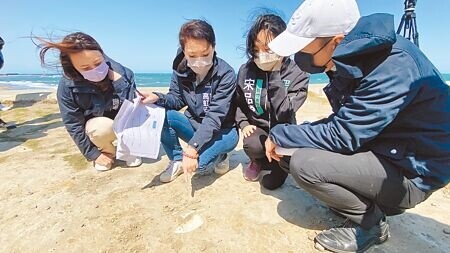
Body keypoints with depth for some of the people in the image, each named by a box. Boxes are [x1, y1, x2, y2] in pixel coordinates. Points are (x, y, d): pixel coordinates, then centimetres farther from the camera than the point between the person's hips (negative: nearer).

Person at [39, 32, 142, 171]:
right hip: (95, 128, -1)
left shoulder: (123, 73, -21)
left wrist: (119, 82, -35)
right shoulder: (67, 86, -20)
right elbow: (73, 125, -13)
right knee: (101, 127, -35)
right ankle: (108, 152, -1)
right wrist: (93, 154, -13)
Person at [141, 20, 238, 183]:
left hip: (222, 130, -4)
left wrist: (192, 148, -37)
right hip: (195, 125, 5)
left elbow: (215, 117, -29)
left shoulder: (226, 74, -23)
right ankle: (177, 160, -1)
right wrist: (157, 98, -22)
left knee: (198, 164, -30)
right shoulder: (181, 70, -7)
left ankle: (220, 156, 5)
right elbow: (177, 99, 1)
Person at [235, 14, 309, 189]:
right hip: (257, 128, 3)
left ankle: (278, 164, 15)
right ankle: (259, 160, 6)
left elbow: (284, 115, -24)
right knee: (252, 146, -32)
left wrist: (275, 75, -25)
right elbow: (238, 104, 8)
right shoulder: (246, 70, -6)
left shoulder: (297, 75, -14)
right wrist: (244, 124, -10)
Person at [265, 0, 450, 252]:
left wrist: (280, 135, -16)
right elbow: (344, 122, 3)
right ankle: (370, 202, 11)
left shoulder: (394, 66, -26)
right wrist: (283, 138, -7)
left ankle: (370, 222, 1)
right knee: (291, 151, 0)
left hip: (411, 170, -8)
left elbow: (342, 136, -27)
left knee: (303, 163, -26)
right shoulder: (351, 58, -2)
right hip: (379, 149, 8)